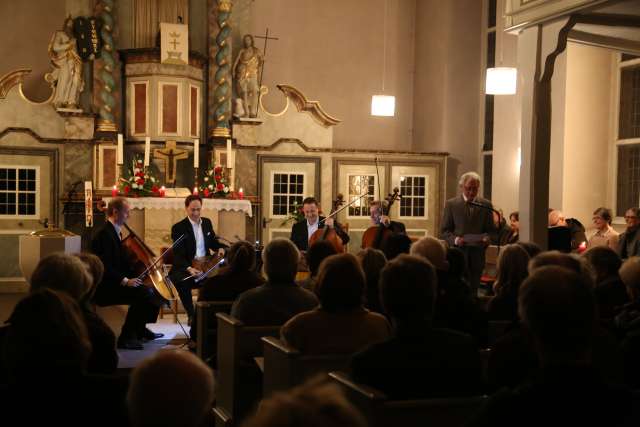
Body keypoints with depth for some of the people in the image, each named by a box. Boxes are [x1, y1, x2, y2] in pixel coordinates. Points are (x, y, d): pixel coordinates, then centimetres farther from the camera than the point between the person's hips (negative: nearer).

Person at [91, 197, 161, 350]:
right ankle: (126, 337, -21)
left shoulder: (114, 232, 15)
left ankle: (140, 329, 23)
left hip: (115, 284, 11)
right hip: (105, 288, -11)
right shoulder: (104, 234, -17)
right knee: (144, 293, -27)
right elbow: (104, 266, -25)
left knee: (150, 290, 13)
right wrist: (125, 281, -28)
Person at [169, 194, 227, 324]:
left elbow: (212, 242, 25)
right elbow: (178, 255, -15)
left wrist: (219, 248, 0)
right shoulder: (178, 228, -8)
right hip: (186, 267, -5)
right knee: (182, 282, -37)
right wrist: (189, 268, -34)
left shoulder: (207, 222, 11)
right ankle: (191, 315, -17)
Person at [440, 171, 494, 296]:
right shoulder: (451, 204, 4)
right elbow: (444, 231, 3)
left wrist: (487, 238, -11)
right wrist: (455, 239, -16)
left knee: (473, 291, 3)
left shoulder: (486, 205, 8)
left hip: (477, 256, 2)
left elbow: (490, 229, 11)